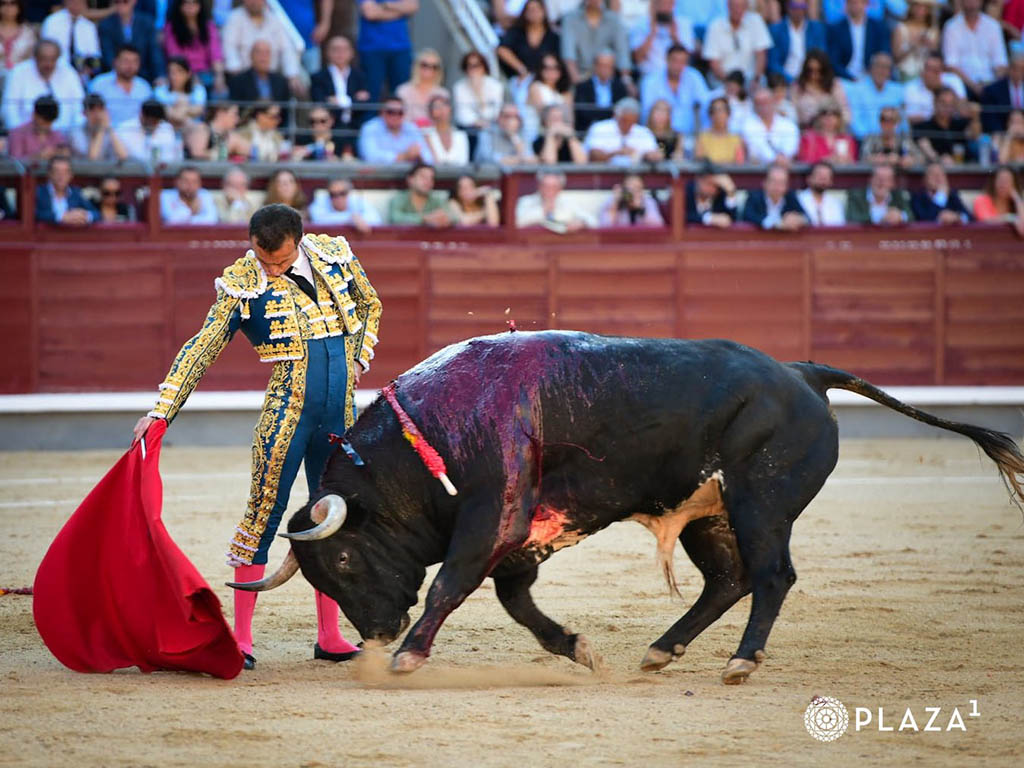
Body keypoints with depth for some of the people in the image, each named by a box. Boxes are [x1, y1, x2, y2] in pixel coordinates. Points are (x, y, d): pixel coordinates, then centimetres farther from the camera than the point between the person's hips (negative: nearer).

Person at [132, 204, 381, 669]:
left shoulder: (336, 254, 2)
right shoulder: (242, 281, -8)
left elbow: (370, 305, 20)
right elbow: (203, 347, -8)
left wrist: (360, 358, 8)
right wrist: (161, 411, -14)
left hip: (342, 411, 4)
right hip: (288, 408, -4)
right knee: (264, 512, -7)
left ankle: (329, 637, 16)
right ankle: (241, 636, -2)